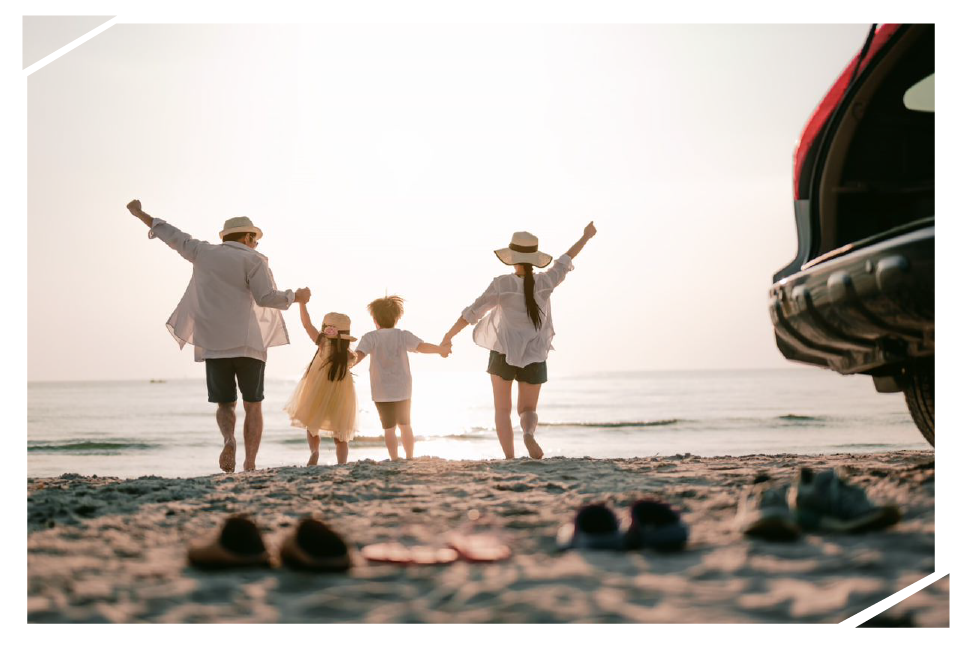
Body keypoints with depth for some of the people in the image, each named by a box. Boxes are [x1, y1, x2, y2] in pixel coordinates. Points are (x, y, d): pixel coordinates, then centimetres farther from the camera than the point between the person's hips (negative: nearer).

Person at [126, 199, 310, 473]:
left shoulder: (204, 252, 11)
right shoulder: (253, 260, -1)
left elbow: (174, 236, 22)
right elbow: (266, 297, -11)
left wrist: (141, 215, 35)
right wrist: (296, 296, 6)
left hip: (213, 344, 3)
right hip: (247, 342, -3)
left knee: (225, 404, 12)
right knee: (253, 405, 8)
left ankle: (229, 439, -20)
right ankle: (250, 465, -4)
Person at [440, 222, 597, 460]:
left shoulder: (502, 284, -12)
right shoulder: (544, 282, -6)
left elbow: (472, 312, -10)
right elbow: (565, 261, 11)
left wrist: (449, 335, 2)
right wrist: (586, 236, 27)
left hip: (504, 353, -2)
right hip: (534, 358, 2)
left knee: (502, 410, 13)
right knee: (528, 410, 13)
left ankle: (509, 458, -1)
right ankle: (529, 434, -22)